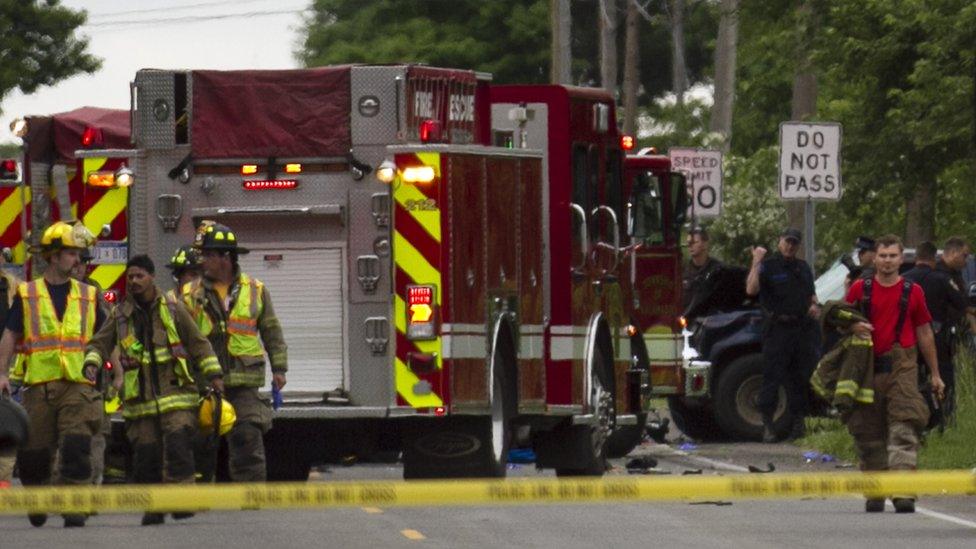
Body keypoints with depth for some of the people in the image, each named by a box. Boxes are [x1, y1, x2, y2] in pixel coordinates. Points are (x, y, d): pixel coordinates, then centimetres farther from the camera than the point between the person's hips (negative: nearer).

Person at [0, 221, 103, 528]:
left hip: (79, 385, 0)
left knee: (76, 447, -14)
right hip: (39, 385, 0)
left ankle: (74, 509, -14)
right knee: (34, 453, 5)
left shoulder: (88, 296, 13)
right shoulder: (27, 295, 8)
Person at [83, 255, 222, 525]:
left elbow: (199, 344, 8)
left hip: (175, 392, -2)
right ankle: (153, 507, 9)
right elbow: (99, 344, 5)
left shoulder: (173, 309, 6)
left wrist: (214, 375, 2)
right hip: (140, 398, 2)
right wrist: (91, 363, -16)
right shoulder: (121, 316, 10)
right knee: (146, 454, 0)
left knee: (178, 446, -16)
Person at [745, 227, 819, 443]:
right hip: (778, 328, -5)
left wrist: (814, 306, 8)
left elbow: (811, 293, 30)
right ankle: (767, 423, -5)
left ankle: (797, 421, 16)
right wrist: (756, 262, -23)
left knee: (800, 378, 8)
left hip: (803, 328, 5)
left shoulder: (803, 267, 18)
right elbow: (751, 289, -18)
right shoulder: (768, 266, -2)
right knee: (772, 378, -7)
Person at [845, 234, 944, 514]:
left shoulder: (913, 292, 8)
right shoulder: (860, 289, 9)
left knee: (903, 431, -13)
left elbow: (925, 334, 15)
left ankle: (903, 493, -20)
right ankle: (874, 494, 14)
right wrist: (854, 328, -9)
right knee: (868, 434, 4)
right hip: (867, 367, 2)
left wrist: (935, 374, 16)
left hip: (901, 367, -2)